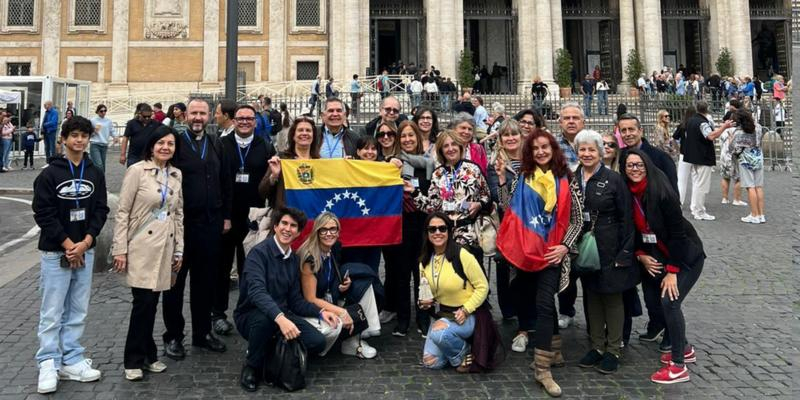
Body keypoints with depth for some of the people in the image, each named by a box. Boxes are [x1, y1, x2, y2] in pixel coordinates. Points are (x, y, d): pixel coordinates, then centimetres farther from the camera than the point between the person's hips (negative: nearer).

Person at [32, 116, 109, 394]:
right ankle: (48, 365, 9)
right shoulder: (49, 174, -4)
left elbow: (100, 210, 4)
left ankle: (71, 362, 17)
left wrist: (85, 242, -8)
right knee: (52, 313, 0)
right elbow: (43, 213, -8)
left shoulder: (95, 174, 6)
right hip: (55, 253, -3)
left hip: (85, 252, 4)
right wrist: (68, 245, -12)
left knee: (78, 312, 9)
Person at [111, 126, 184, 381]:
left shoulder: (176, 174, 9)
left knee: (152, 303, 9)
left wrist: (179, 250, 12)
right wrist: (120, 249, -10)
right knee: (143, 302, -5)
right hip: (140, 248, -5)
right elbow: (122, 211, -6)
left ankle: (147, 355, 24)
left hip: (165, 249, 5)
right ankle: (134, 360, 11)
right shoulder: (137, 171, -7)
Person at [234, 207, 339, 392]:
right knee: (265, 319, -40)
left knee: (317, 342, -15)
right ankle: (251, 366, -10)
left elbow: (295, 300, 9)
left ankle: (272, 348, 12)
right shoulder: (259, 252, -17)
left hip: (281, 314, 6)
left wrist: (320, 312, -8)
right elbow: (257, 291, -33)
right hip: (250, 316, -6)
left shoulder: (294, 259, 6)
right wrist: (279, 318, -49)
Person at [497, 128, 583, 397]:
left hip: (552, 251, -3)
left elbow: (577, 220, 3)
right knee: (525, 298, 13)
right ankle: (553, 351, 32)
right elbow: (508, 211, -2)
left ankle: (542, 368, -6)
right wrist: (502, 181, -7)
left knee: (543, 304, -11)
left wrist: (565, 246, -9)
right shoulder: (522, 178, 5)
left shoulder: (565, 181, 0)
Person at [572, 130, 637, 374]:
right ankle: (597, 346, 25)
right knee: (591, 295, 12)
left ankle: (614, 349, 18)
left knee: (612, 296, 5)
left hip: (610, 248, -4)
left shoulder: (614, 179, -8)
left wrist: (624, 252, -10)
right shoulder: (571, 179, 4)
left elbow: (626, 218, -7)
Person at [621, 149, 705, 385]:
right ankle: (684, 349, 30)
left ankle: (678, 367, -5)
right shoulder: (628, 194, -5)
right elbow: (634, 230, 6)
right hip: (655, 257, 7)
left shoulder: (662, 192, -23)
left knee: (669, 302, -17)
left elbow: (677, 231, -21)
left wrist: (672, 271, -20)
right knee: (653, 299, 7)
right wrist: (641, 255, -7)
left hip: (686, 255, -7)